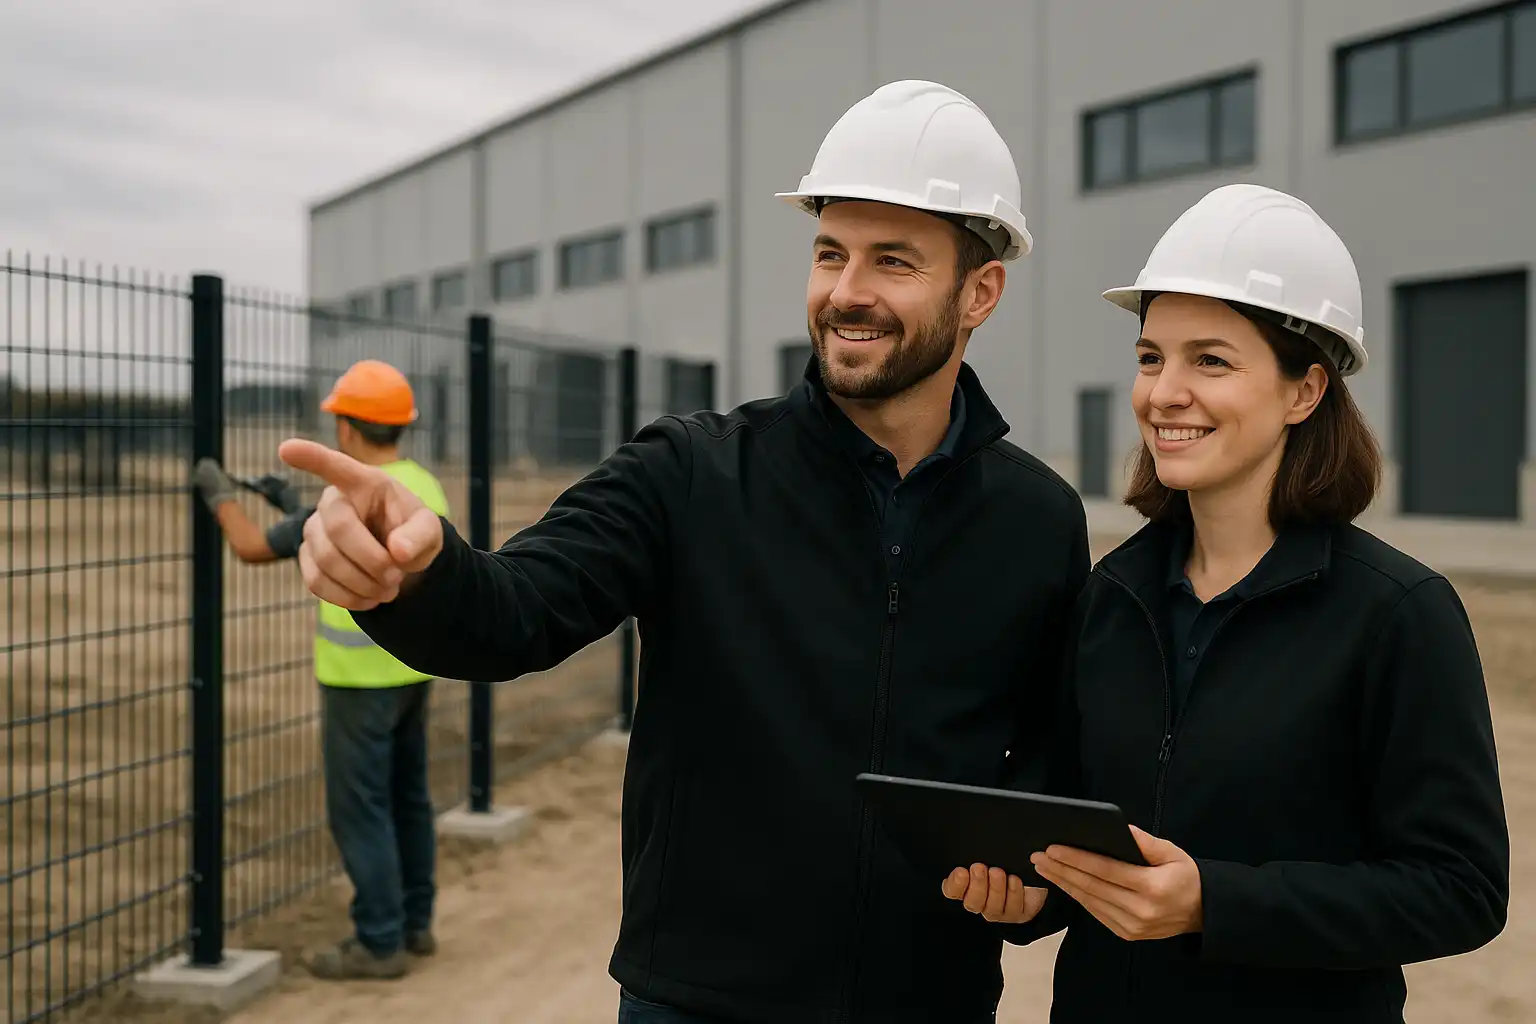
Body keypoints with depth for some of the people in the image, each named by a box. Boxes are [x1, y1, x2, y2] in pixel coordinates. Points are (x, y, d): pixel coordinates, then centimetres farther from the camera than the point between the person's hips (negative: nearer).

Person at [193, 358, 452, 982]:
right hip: (413, 667, 9)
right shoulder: (424, 487, 6)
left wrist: (220, 495, 8)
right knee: (407, 797, 16)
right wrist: (296, 508, 25)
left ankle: (381, 943, 5)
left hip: (362, 678, -9)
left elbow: (253, 549, -9)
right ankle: (413, 924, 25)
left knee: (358, 807, -1)